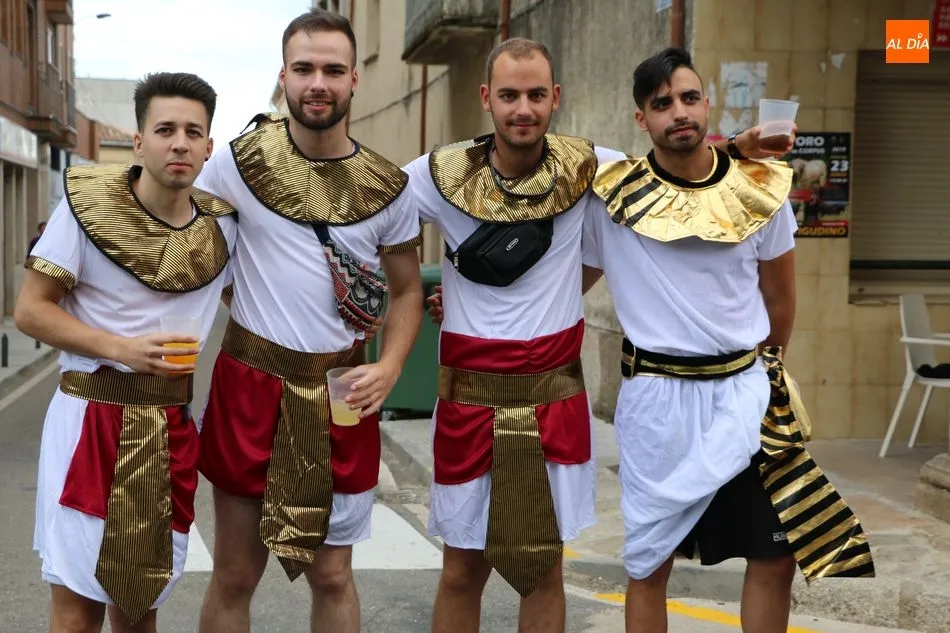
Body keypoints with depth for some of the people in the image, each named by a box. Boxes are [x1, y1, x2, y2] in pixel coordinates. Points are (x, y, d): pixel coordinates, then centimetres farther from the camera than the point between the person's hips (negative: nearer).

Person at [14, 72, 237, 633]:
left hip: (173, 427, 4)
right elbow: (30, 311, -8)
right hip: (92, 417, -3)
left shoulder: (224, 224, 1)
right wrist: (122, 349, -19)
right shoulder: (88, 203, -10)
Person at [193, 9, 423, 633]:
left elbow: (406, 290, 10)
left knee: (332, 575, 12)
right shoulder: (239, 161, -5)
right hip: (251, 386, -1)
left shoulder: (389, 186, 0)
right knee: (234, 576, 10)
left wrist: (388, 369, -6)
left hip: (341, 394, 1)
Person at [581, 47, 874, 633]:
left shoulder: (760, 189, -1)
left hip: (748, 392, 3)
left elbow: (779, 299, 12)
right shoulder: (612, 196, -8)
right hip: (657, 396, -2)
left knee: (778, 555, 8)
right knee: (649, 563, 8)